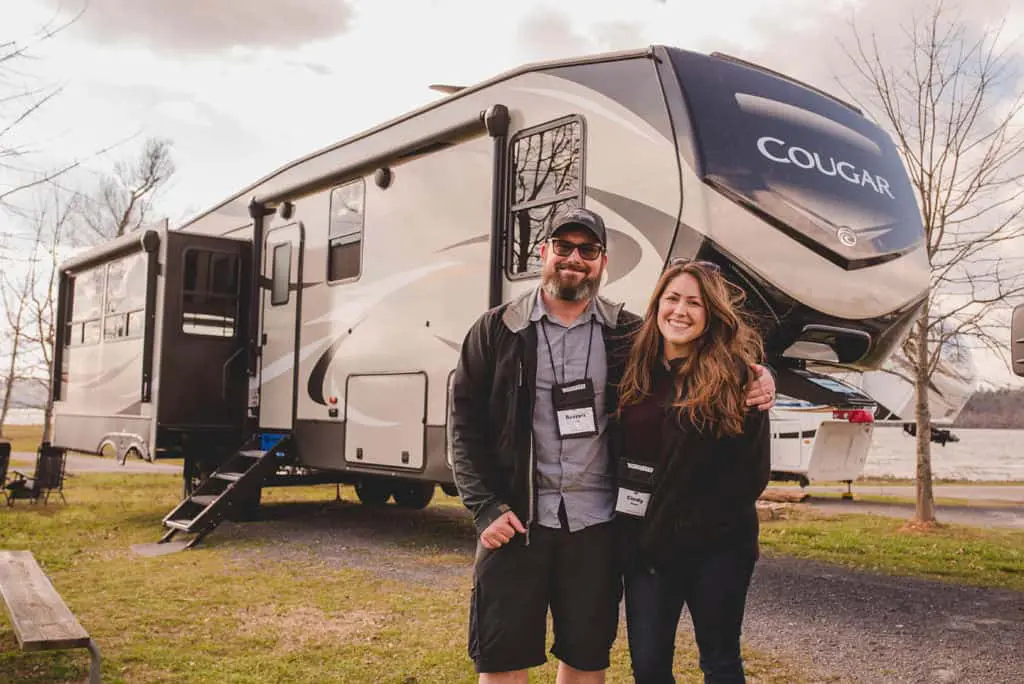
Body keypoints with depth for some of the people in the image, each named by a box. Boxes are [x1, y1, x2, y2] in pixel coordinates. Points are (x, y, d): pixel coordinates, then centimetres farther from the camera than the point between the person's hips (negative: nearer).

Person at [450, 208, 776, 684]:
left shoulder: (628, 334, 4)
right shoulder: (497, 329, 1)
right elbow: (467, 424, 0)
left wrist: (755, 381, -11)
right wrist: (485, 508, -8)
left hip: (596, 523, 2)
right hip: (515, 519, -1)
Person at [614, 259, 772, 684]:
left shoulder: (735, 375, -8)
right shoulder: (635, 370, 5)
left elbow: (754, 469, -8)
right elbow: (617, 450, 10)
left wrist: (696, 522, -9)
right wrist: (633, 532, 2)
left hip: (716, 547, -3)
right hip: (645, 543, 4)